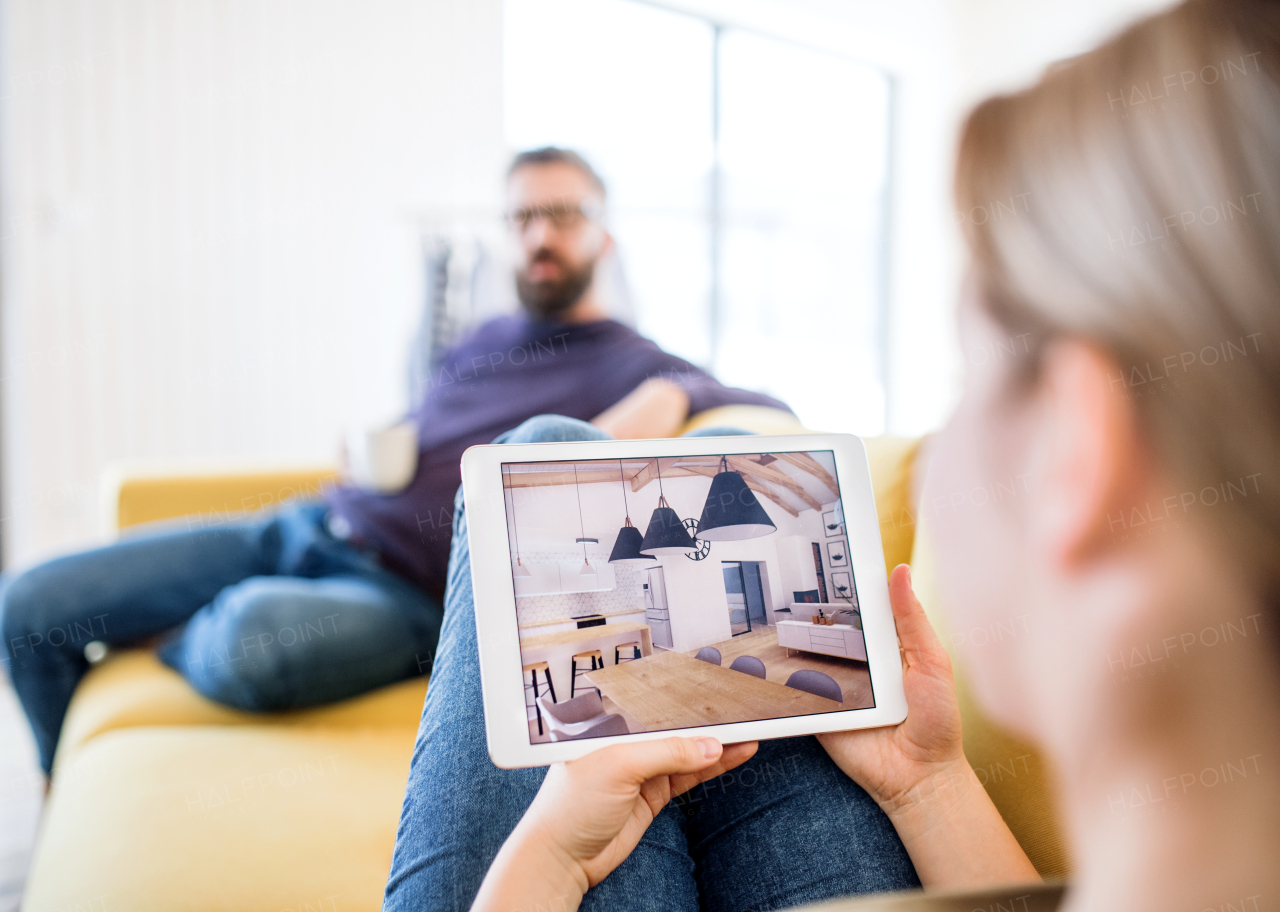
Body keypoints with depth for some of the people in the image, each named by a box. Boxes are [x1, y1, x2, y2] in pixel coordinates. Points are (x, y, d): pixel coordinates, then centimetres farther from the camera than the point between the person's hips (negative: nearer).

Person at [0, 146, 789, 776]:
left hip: (399, 592, -7)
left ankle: (183, 641, -2)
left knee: (256, 636, -41)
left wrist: (675, 392, -26)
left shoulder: (627, 365, 0)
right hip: (303, 526, 7)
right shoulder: (485, 340, 20)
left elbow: (769, 410, -9)